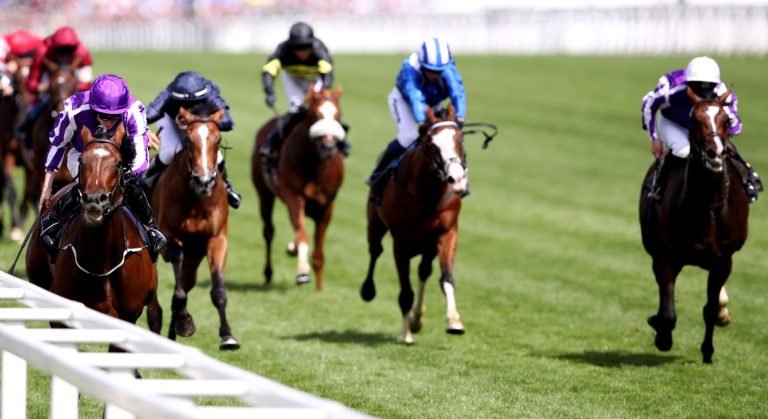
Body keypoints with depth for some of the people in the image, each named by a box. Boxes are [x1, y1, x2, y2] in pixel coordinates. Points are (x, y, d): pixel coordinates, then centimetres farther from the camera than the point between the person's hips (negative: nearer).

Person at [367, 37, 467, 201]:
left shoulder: (449, 69, -33)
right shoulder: (410, 69, -40)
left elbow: (458, 92, -47)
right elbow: (415, 97, -54)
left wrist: (459, 116, -66)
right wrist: (421, 121, -71)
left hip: (434, 103, 4)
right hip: (404, 100, -4)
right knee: (409, 136, -25)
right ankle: (378, 177, -8)